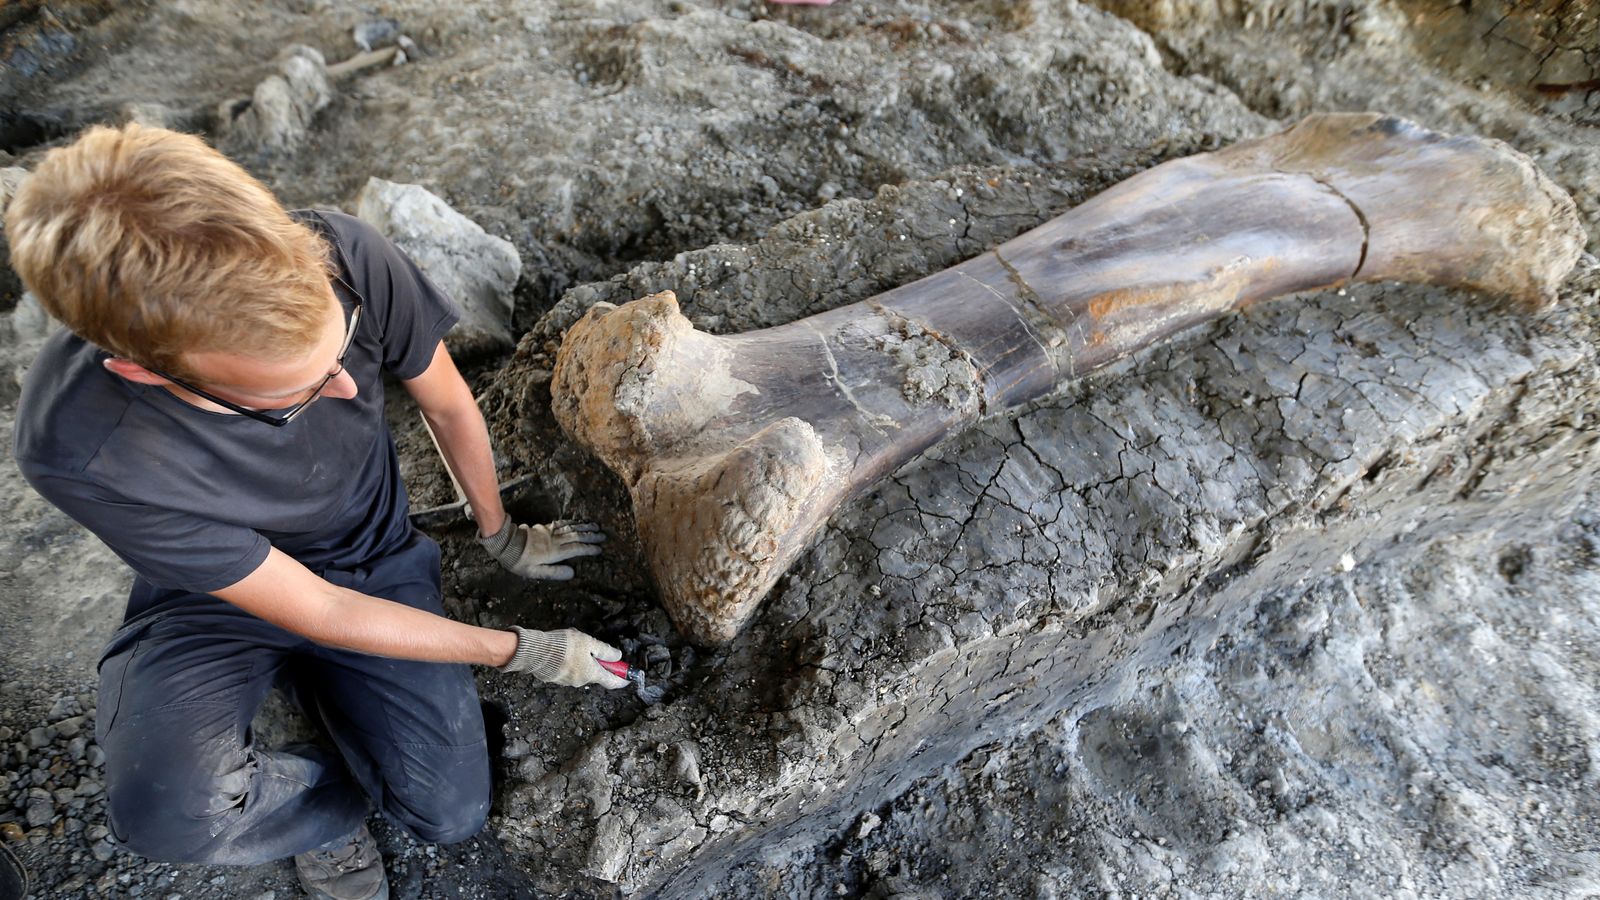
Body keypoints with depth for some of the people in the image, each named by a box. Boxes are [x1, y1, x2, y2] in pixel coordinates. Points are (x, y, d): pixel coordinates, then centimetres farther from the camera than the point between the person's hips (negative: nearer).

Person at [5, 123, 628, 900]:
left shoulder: (343, 257, -30)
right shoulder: (78, 450, -34)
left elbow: (448, 403, -9)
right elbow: (318, 611, -24)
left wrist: (500, 535, 5)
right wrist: (517, 651, -17)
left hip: (376, 560, 2)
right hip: (217, 597, -2)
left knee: (452, 817, -4)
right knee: (169, 812, -31)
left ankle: (310, 680, 23)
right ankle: (332, 805, 5)